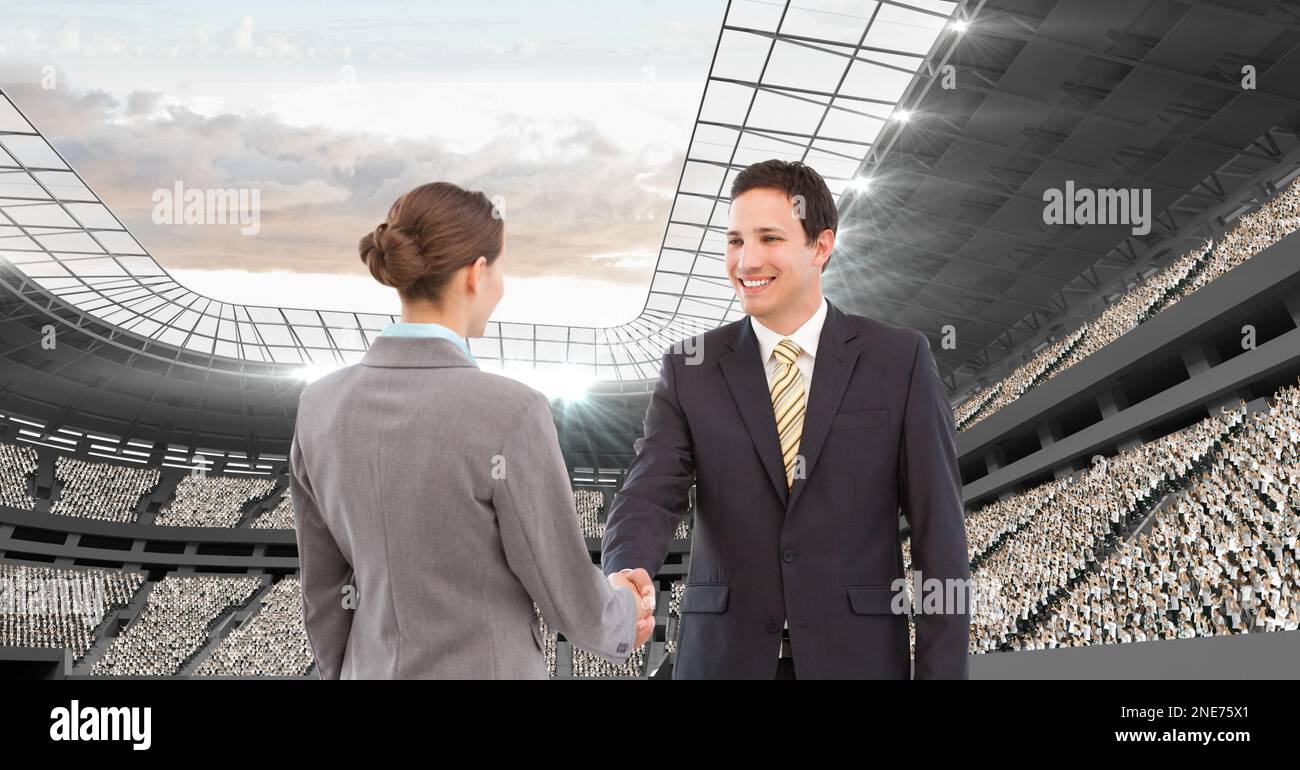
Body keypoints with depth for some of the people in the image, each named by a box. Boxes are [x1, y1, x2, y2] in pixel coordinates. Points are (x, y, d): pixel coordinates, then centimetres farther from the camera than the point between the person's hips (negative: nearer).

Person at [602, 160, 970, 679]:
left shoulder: (900, 360, -2)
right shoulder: (689, 371, 2)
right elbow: (649, 494, -8)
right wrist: (627, 575, -30)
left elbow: (938, 528, -3)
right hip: (725, 656, 1)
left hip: (856, 655, -1)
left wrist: (941, 671, -7)